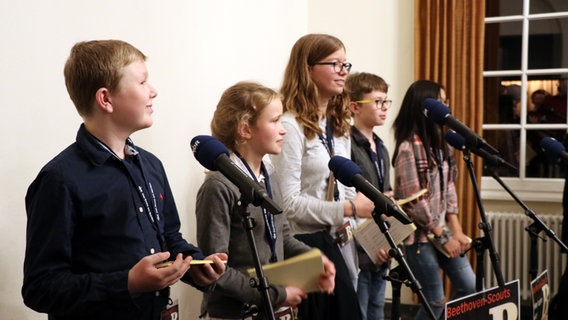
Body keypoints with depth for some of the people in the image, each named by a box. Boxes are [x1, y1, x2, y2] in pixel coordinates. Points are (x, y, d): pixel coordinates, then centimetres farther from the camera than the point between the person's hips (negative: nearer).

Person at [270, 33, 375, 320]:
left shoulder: (338, 125, 13)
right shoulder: (291, 125, -16)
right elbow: (289, 202, -20)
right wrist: (348, 210, -21)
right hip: (305, 245, -8)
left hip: (337, 243, 8)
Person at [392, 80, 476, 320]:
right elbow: (414, 201, -18)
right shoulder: (408, 147, -16)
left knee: (469, 287, 8)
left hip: (442, 229, 8)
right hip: (419, 235, -8)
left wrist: (456, 231, 1)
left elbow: (449, 186, 9)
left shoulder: (439, 143, 9)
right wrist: (443, 237, -13)